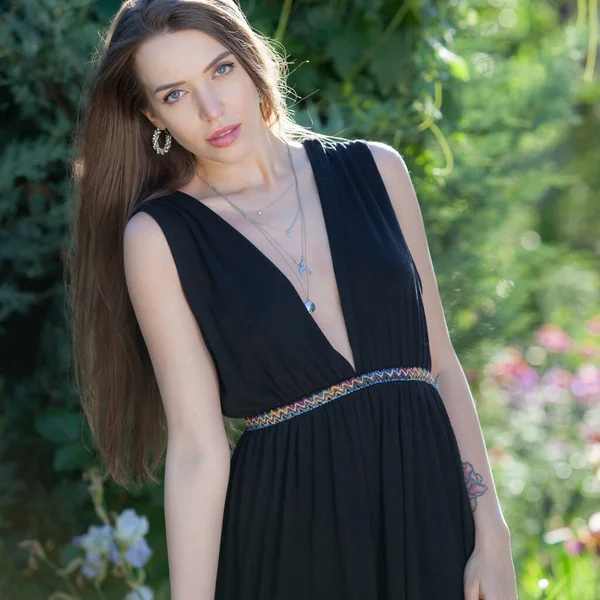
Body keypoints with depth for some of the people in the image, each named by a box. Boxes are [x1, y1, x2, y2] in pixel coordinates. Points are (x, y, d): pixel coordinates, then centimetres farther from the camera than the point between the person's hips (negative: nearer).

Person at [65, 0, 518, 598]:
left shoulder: (373, 169, 3)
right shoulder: (159, 235, -5)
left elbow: (441, 364, 5)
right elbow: (197, 447, -9)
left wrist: (492, 536, 0)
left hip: (431, 510, 3)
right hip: (289, 536, -3)